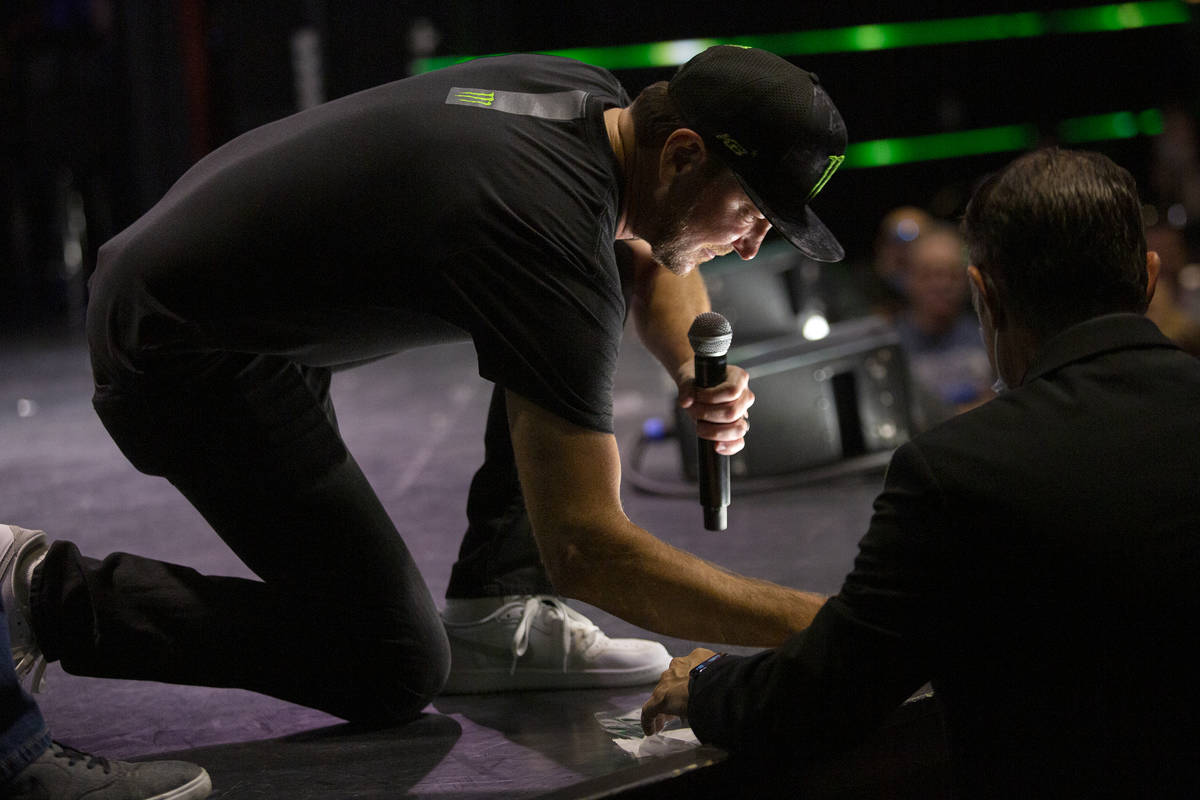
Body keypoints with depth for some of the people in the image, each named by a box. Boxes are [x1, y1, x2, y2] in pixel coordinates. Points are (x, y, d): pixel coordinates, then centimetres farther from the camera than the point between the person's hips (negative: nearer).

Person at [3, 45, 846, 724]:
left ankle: (494, 609, 8)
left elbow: (650, 257, 19)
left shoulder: (593, 95, -3)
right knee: (394, 674, -8)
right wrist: (810, 624, -27)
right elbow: (585, 549, -30)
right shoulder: (553, 246, -30)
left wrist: (699, 371, -3)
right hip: (186, 355, -10)